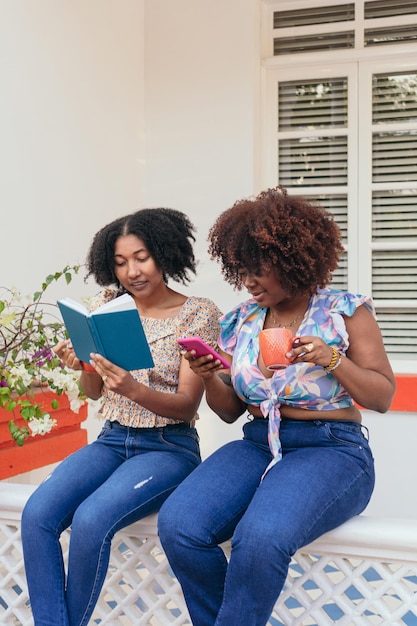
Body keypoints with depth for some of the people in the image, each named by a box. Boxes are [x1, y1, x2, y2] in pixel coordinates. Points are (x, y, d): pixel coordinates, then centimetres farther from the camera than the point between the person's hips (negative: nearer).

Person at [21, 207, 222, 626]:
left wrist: (133, 389, -29)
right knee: (36, 514, -22)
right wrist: (83, 367, -12)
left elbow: (187, 405, -10)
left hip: (168, 446, -4)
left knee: (90, 521, -29)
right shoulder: (107, 305, 7)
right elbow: (93, 392, 12)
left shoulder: (198, 314, -6)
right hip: (112, 440, 5)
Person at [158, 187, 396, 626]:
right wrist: (208, 378, -6)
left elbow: (383, 397, -1)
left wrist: (330, 358, -16)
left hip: (331, 450, -4)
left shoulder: (345, 311, 0)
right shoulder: (241, 321, 12)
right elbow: (230, 410, 15)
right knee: (177, 524, -22)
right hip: (256, 445, 5)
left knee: (261, 537, -35)